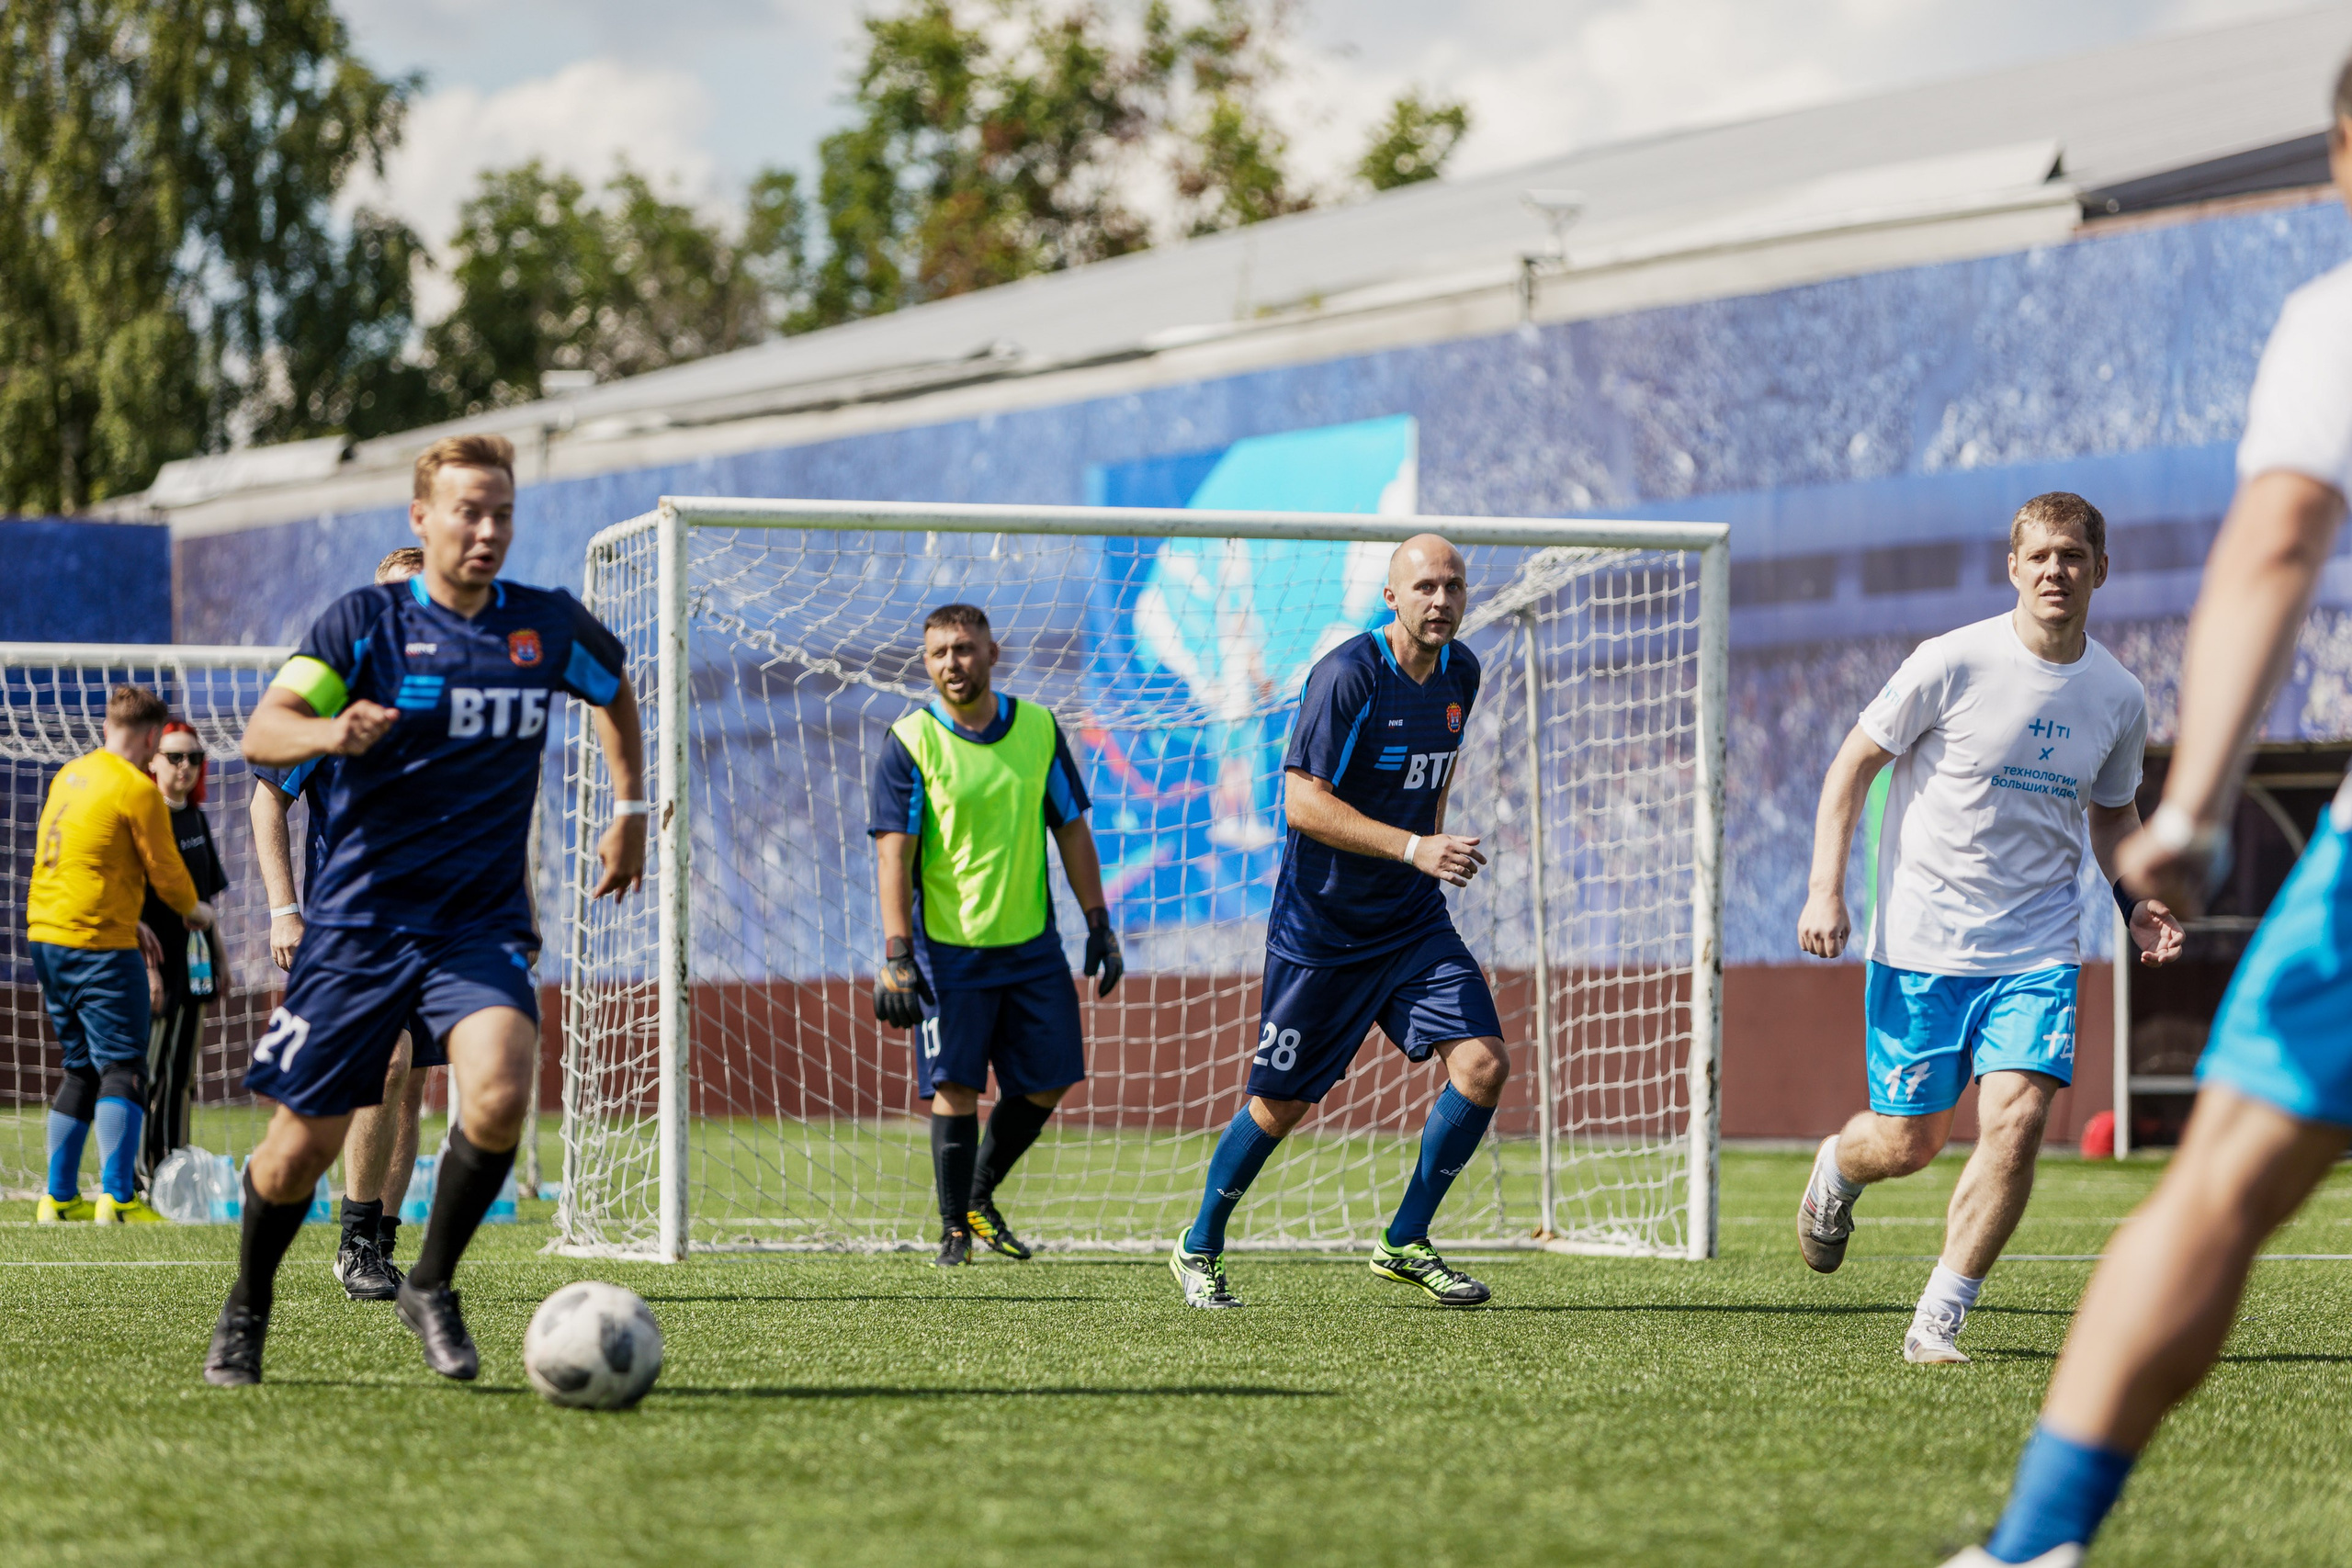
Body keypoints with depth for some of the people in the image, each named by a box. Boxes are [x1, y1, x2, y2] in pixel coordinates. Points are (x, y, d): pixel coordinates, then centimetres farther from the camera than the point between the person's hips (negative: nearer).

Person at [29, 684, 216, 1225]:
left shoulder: (69, 775, 13)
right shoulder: (138, 790, -11)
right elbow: (165, 871, -6)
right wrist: (194, 910, 15)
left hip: (46, 934, 8)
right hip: (99, 944, -8)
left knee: (82, 1071, 17)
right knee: (122, 1069, -7)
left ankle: (58, 1197, 16)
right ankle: (116, 1197, -19)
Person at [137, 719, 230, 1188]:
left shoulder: (196, 819, 15)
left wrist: (218, 961, 20)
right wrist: (148, 967, -20)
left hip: (193, 967, 8)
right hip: (155, 960, -8)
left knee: (181, 1075, 10)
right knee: (150, 1072, -9)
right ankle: (140, 1179, -8)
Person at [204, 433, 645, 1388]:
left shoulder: (548, 626, 5)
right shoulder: (368, 620, -5)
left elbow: (616, 693, 28)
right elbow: (262, 734, -14)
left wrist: (631, 810, 23)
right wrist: (331, 732, -34)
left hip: (483, 924, 2)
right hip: (358, 922, -2)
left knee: (501, 1094, -26)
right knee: (304, 1143, 0)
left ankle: (431, 1287, -3)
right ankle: (247, 1311, 28)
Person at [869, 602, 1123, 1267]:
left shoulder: (1038, 728, 5)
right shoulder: (911, 742, -6)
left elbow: (1072, 831, 12)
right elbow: (894, 853, -10)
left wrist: (1099, 926, 9)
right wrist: (897, 956, -18)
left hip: (1032, 941, 4)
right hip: (948, 945, -4)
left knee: (1048, 1081, 6)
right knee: (956, 1086, -7)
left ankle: (981, 1196, 26)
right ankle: (954, 1227, 5)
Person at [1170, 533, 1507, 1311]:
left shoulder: (1460, 672, 4)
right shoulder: (1348, 676, -19)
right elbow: (1303, 801, -23)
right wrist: (1414, 848, -29)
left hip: (1414, 923, 6)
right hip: (1320, 927, -6)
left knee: (1484, 1063, -11)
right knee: (1281, 1105, 3)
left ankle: (1405, 1242, 4)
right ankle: (1199, 1248, 26)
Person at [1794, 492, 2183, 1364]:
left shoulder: (2118, 697, 3)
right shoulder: (1953, 662, -10)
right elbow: (1853, 764, -2)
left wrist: (2134, 899, 3)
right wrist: (1826, 889, -11)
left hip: (2037, 949, 3)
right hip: (1921, 943, -3)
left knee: (2016, 1120, -17)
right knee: (1910, 1144, 3)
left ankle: (1937, 1321, -6)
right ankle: (1839, 1168, 41)